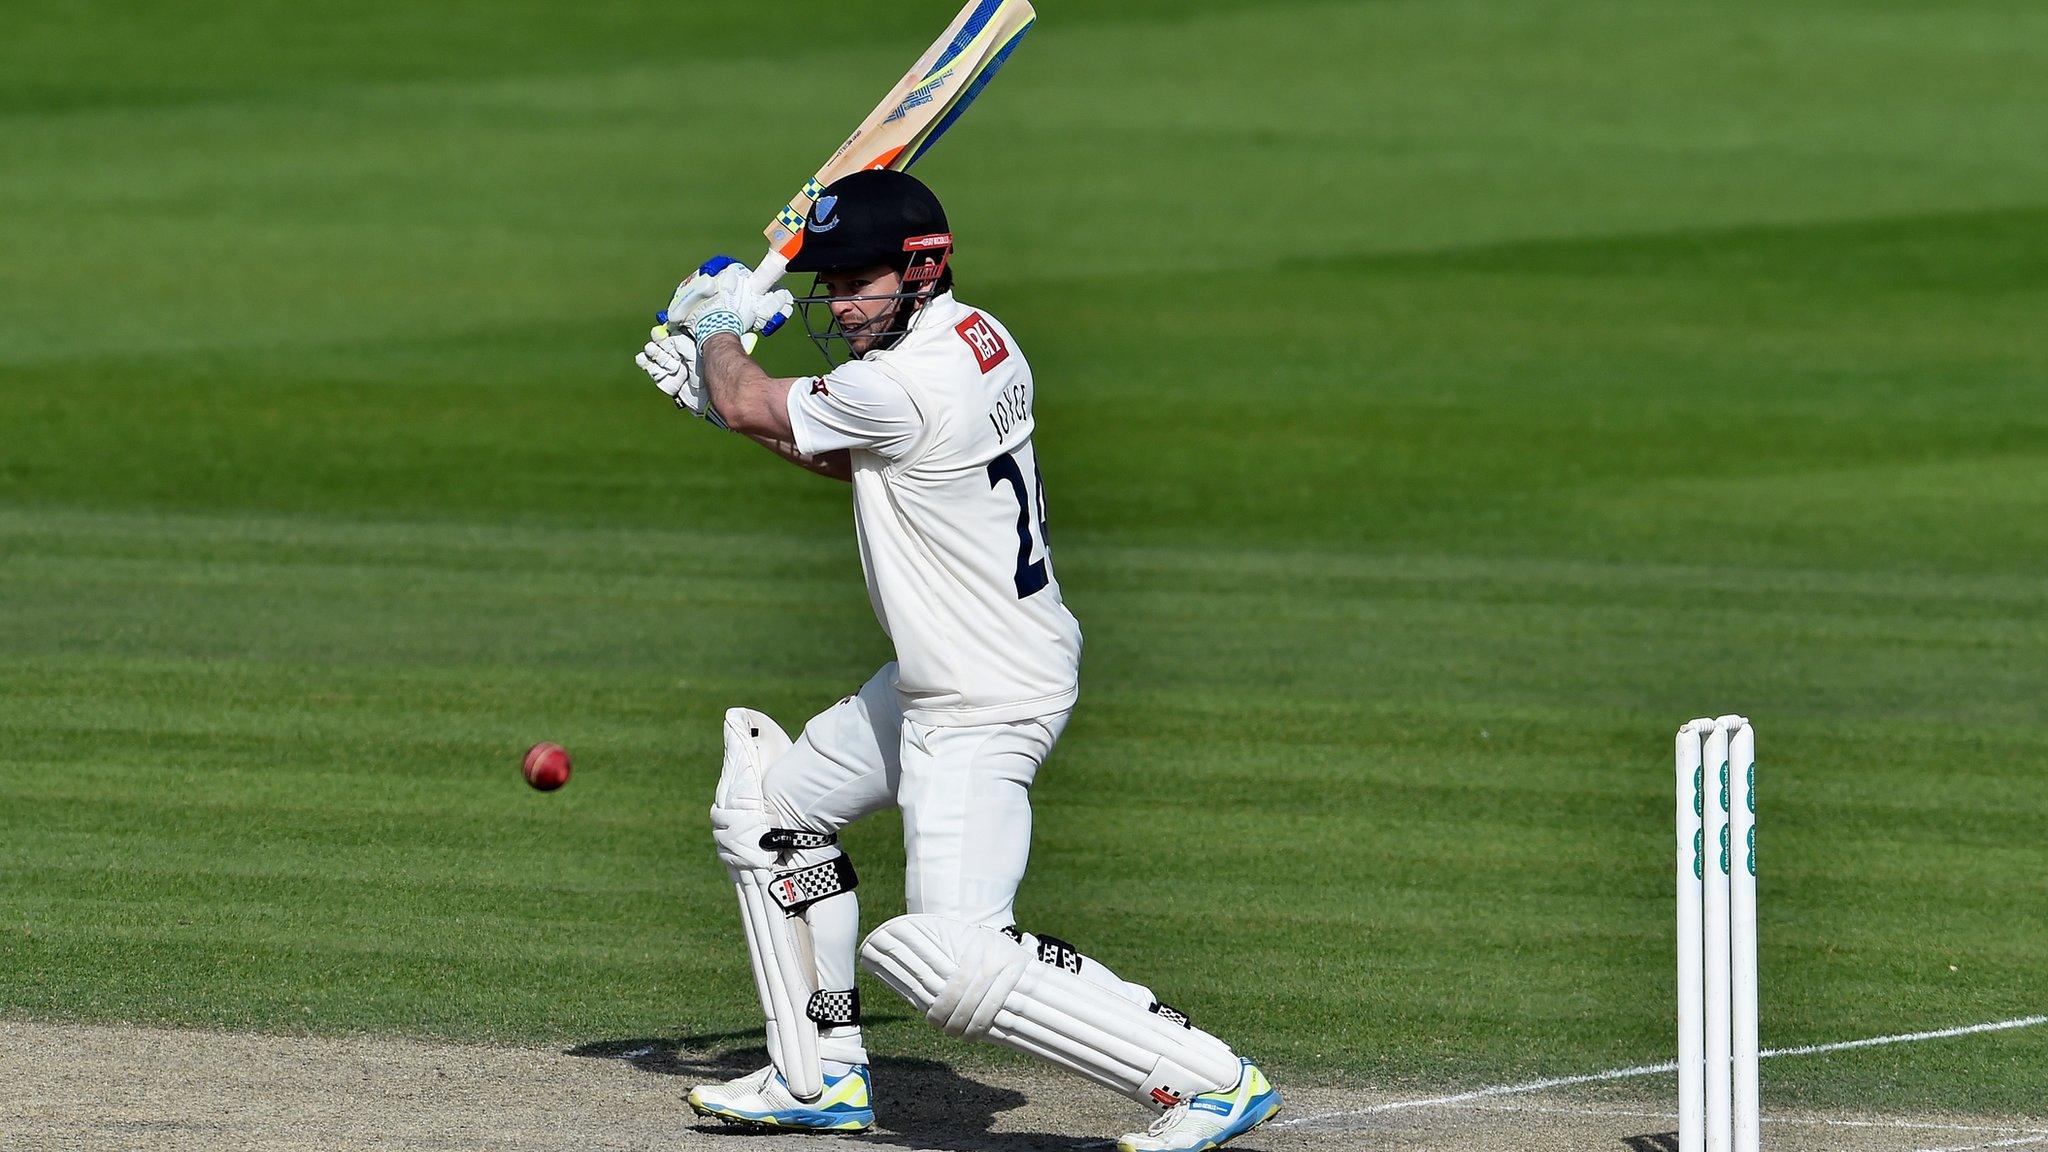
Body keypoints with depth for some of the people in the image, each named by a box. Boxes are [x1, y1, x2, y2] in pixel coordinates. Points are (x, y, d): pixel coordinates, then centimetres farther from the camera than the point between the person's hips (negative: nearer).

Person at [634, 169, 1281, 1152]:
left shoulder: (905, 387, -26)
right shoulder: (979, 338, 4)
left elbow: (753, 408, -7)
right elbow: (847, 458, 22)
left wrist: (720, 326, 14)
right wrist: (709, 388, 19)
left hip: (984, 708, -11)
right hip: (934, 684, 11)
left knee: (954, 960, -19)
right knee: (766, 806, 24)